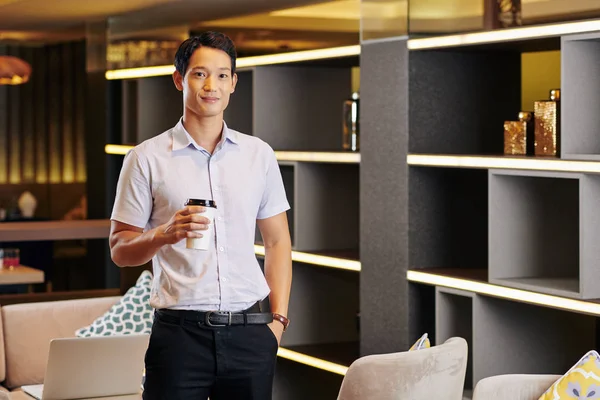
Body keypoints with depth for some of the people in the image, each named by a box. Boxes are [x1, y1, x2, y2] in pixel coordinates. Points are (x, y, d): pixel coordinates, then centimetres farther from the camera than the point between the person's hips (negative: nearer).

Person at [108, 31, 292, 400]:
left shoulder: (259, 154, 10)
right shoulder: (147, 159, 2)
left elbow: (278, 241, 13)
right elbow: (120, 250, 2)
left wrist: (278, 318, 4)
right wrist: (167, 234, -17)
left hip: (249, 331, 2)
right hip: (180, 330, -2)